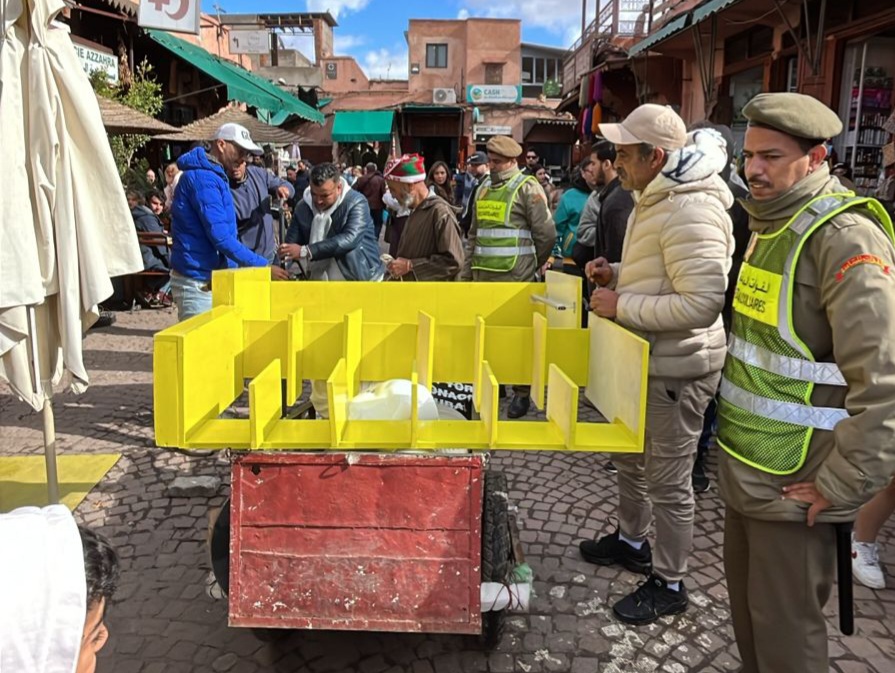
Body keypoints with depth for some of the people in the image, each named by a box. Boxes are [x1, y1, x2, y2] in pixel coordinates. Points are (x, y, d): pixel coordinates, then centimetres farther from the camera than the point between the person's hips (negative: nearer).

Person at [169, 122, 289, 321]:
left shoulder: (213, 176, 15)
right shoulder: (203, 178, -17)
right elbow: (221, 237, -24)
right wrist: (263, 267, -22)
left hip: (211, 279, 10)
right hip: (199, 282, -10)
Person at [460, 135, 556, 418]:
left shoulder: (527, 188, -4)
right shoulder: (484, 188, 17)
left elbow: (546, 234, -5)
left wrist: (532, 266, 7)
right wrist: (465, 272, 16)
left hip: (514, 277, -6)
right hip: (482, 275, 6)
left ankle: (522, 392, 11)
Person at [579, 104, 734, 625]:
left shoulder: (692, 212, -23)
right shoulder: (655, 201, 10)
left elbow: (702, 303, -30)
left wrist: (622, 305, -23)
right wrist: (617, 275, 4)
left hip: (675, 370, -10)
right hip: (642, 362, 10)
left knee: (668, 482, 4)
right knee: (630, 459, 24)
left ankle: (669, 585, 23)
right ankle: (631, 541, 46)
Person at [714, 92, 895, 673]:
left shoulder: (844, 237, -20)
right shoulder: (771, 223, 10)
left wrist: (839, 486, -19)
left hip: (791, 485, -8)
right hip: (746, 469, 9)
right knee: (746, 603, 23)